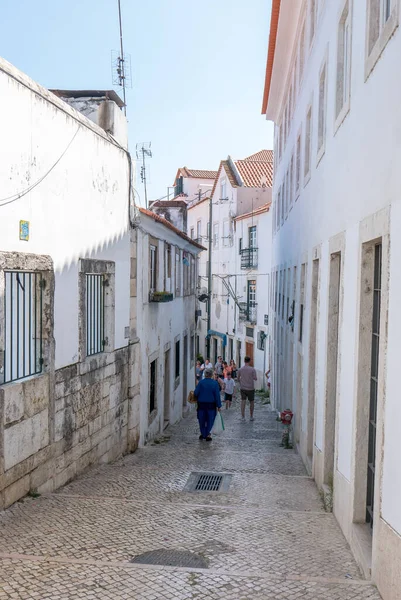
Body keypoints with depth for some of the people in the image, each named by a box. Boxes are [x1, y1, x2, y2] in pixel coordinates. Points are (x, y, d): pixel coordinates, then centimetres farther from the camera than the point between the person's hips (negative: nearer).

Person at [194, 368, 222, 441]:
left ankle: (203, 434, 21)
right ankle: (208, 434, 6)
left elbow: (196, 393, -8)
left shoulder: (201, 382, -6)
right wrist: (218, 405, 0)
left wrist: (198, 399, 14)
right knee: (210, 420, 9)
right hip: (211, 405, -1)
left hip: (201, 404, 1)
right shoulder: (215, 383, -6)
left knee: (202, 420, 14)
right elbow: (217, 395, -5)